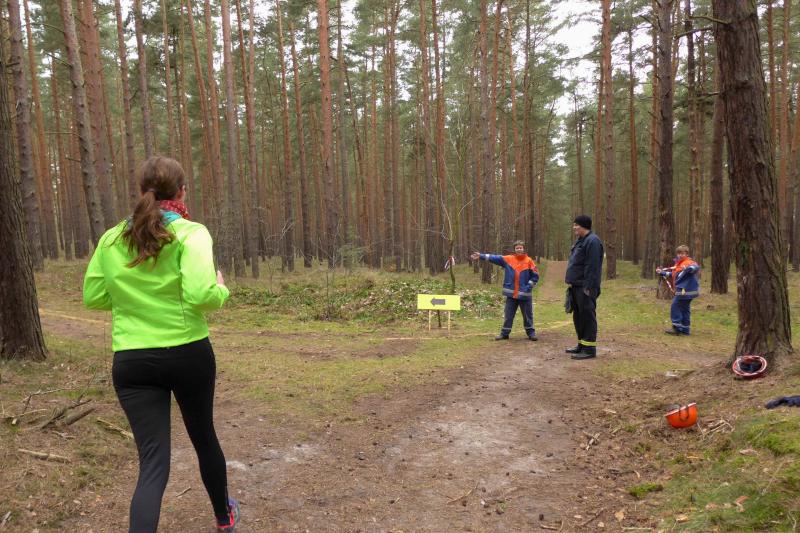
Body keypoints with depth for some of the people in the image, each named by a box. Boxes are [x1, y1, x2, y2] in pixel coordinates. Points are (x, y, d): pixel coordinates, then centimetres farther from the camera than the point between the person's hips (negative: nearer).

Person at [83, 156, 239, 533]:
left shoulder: (111, 239, 3)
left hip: (131, 361, 2)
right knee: (204, 437, 21)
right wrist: (221, 290, -2)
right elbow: (200, 295, -23)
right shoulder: (190, 233, -11)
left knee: (153, 462, 5)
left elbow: (93, 298, 9)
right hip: (188, 354, -2)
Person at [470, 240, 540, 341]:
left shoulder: (529, 261, -2)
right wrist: (481, 256, -11)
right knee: (508, 315, 9)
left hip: (524, 294, -1)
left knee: (528, 315, 8)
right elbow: (495, 258, -4)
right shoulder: (508, 259, 2)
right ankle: (504, 333, 17)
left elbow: (535, 276, 1)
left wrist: (529, 287, -6)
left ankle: (531, 333, 21)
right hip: (511, 294, 2)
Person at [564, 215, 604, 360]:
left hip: (585, 288, -10)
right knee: (578, 316, 15)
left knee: (587, 317, -6)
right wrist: (572, 283, 19)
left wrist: (588, 287, -23)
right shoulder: (581, 241, 18)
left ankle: (589, 349, -2)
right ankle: (582, 345, 25)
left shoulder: (592, 241, -15)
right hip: (576, 287, 10)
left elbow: (592, 267, -20)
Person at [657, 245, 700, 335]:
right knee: (684, 309, 13)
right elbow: (671, 274, 29)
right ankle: (685, 329, 20)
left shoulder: (689, 262, -12)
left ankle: (677, 328, -3)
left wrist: (688, 268, -49)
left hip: (685, 290, -10)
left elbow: (696, 267, -33)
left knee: (675, 307, -7)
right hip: (681, 290, 10)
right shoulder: (678, 264, 18)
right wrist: (662, 272, 22)